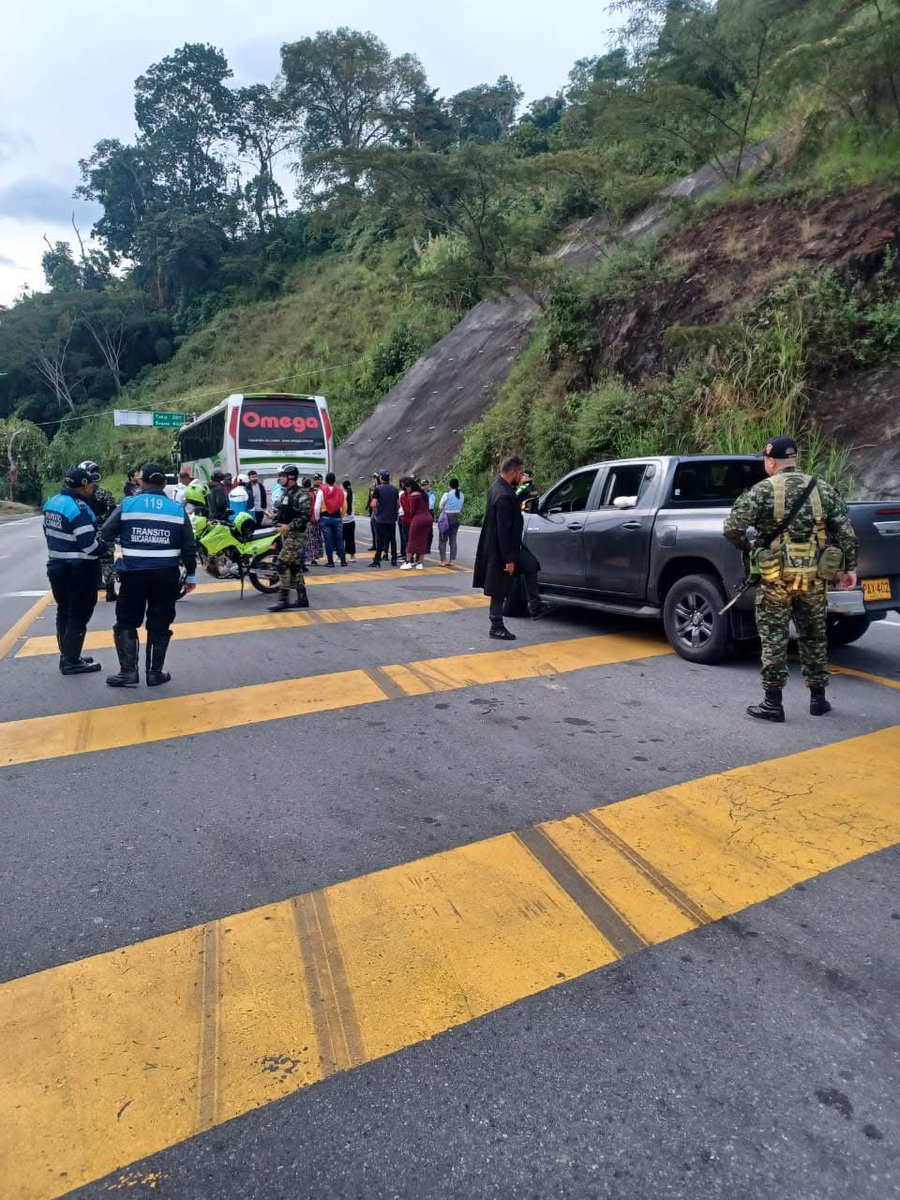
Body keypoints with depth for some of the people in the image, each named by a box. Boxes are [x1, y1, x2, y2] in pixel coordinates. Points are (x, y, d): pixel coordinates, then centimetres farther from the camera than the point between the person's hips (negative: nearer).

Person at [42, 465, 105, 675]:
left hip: (56, 566, 9)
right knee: (79, 614, 1)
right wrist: (103, 547, -6)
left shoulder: (52, 502, 6)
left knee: (64, 611, 17)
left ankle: (66, 656, 27)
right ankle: (71, 661, 5)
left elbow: (48, 532, 14)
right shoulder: (78, 507, -21)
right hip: (79, 570, -9)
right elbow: (89, 543, -24)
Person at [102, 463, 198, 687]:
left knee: (126, 622, 12)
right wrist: (191, 575, 13)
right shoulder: (178, 509, 2)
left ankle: (128, 672, 8)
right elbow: (189, 547, 4)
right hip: (166, 576, 1)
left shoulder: (127, 505, -2)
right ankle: (155, 673, 15)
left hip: (133, 574, -1)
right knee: (159, 625, 10)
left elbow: (106, 535, -1)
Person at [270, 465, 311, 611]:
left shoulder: (301, 494, -13)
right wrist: (278, 522, 8)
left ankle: (283, 599, -11)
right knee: (295, 566, 10)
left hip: (296, 535, -9)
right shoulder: (285, 493, 16)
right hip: (286, 534, 9)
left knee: (282, 564, -14)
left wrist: (289, 526, -23)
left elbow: (306, 515, -20)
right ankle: (302, 599, 15)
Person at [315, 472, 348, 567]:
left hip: (325, 517, -2)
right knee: (339, 540, 8)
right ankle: (343, 561, 8)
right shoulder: (340, 491, 3)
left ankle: (330, 561, 3)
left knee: (328, 540, 2)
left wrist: (317, 518, 2)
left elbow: (317, 507, -10)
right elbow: (344, 507, 8)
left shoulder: (322, 490, -6)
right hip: (337, 518, 2)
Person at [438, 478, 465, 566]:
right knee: (453, 540, 10)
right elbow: (461, 508, 6)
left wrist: (439, 517, 13)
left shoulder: (447, 495, -12)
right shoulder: (461, 495, 2)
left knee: (443, 540, 2)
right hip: (457, 518, 5)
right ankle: (452, 561, 9)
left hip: (446, 517, -5)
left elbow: (440, 507, -3)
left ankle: (442, 561, -1)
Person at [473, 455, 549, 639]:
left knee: (531, 566, 19)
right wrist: (509, 559, -24)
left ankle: (535, 607, 26)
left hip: (508, 545, 10)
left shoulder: (499, 486, 3)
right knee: (499, 589, 2)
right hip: (500, 548, -10)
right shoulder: (504, 495, -28)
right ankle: (496, 627, 15)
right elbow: (503, 530, -28)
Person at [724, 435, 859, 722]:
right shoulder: (823, 489, 7)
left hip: (776, 578, -4)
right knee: (814, 636, 16)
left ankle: (773, 703, 6)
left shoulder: (763, 490, -6)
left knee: (774, 638, 3)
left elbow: (732, 528, -13)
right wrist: (850, 567, 12)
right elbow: (846, 532, 6)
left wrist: (747, 545, 5)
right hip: (814, 577, 4)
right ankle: (818, 698, 25)